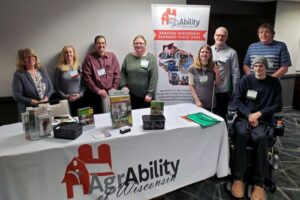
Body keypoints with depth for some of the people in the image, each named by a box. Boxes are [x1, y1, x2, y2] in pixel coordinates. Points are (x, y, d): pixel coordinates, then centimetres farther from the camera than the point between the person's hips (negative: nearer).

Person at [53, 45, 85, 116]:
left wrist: (80, 94, -8)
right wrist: (65, 96, -8)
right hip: (66, 101, -1)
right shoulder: (59, 68, 2)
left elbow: (84, 83, 4)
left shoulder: (79, 67, 6)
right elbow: (56, 86, 3)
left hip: (80, 100, 1)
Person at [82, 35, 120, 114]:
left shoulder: (112, 56, 8)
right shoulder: (89, 58, 1)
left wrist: (114, 88, -4)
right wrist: (98, 90, -9)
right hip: (95, 94, -2)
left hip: (111, 92, 2)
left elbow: (117, 74, 6)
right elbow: (87, 76, -5)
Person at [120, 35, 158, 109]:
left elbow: (154, 77, -9)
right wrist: (123, 86, -4)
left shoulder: (151, 57, -4)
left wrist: (150, 93, -13)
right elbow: (122, 73, 10)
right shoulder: (128, 57, 7)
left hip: (145, 96, -2)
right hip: (130, 95, 3)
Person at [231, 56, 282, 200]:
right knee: (241, 134, -34)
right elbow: (237, 100, 3)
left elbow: (278, 106, 5)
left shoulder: (274, 83, 8)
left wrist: (259, 113, -10)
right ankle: (238, 178, -28)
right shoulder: (246, 80, 7)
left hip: (263, 120, 0)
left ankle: (259, 183, -26)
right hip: (244, 117, 0)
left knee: (261, 138, -34)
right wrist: (249, 115, -13)